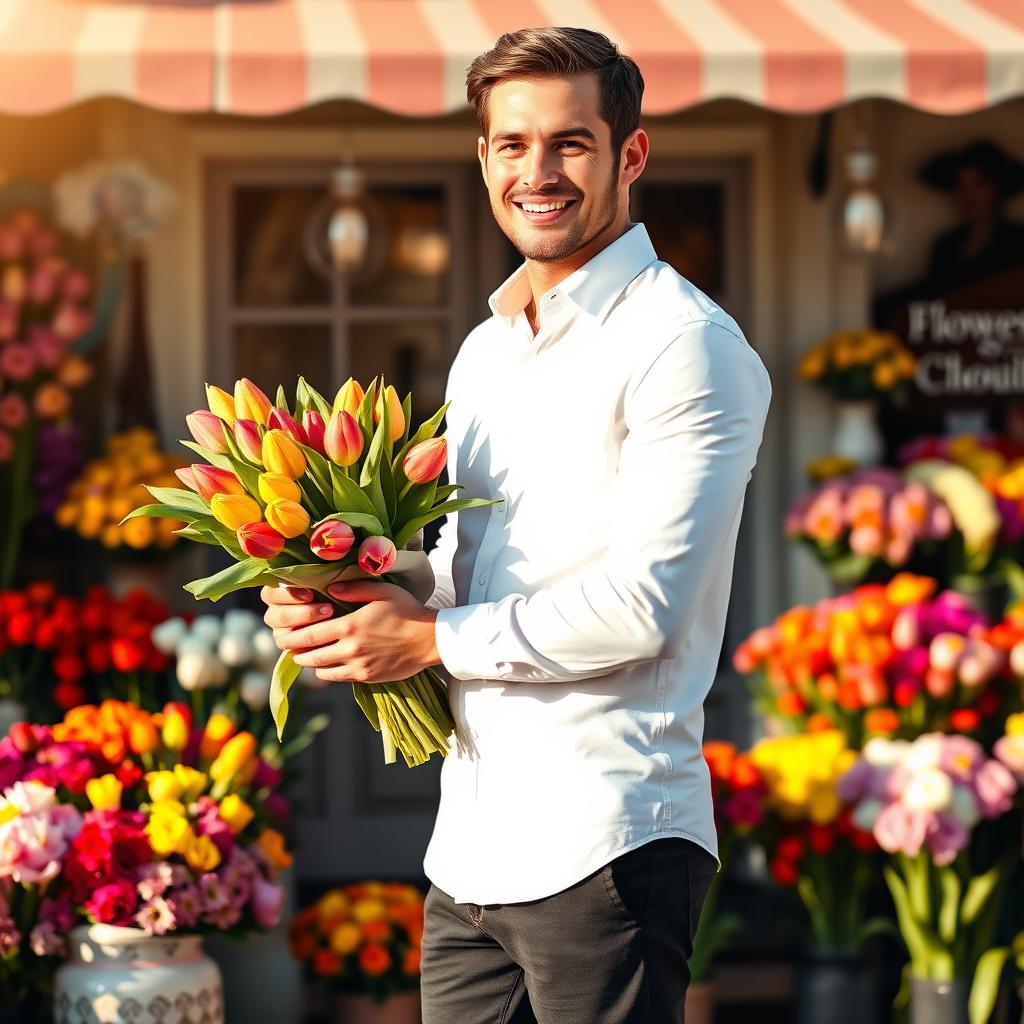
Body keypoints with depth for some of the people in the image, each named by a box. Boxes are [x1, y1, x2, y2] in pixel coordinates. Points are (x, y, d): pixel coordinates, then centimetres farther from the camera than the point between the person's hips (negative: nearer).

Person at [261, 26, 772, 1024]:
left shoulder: (686, 344, -8)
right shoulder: (483, 353, 18)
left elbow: (642, 606, -16)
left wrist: (432, 638, -9)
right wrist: (348, 603, 4)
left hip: (605, 851, -7)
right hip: (472, 847, 8)